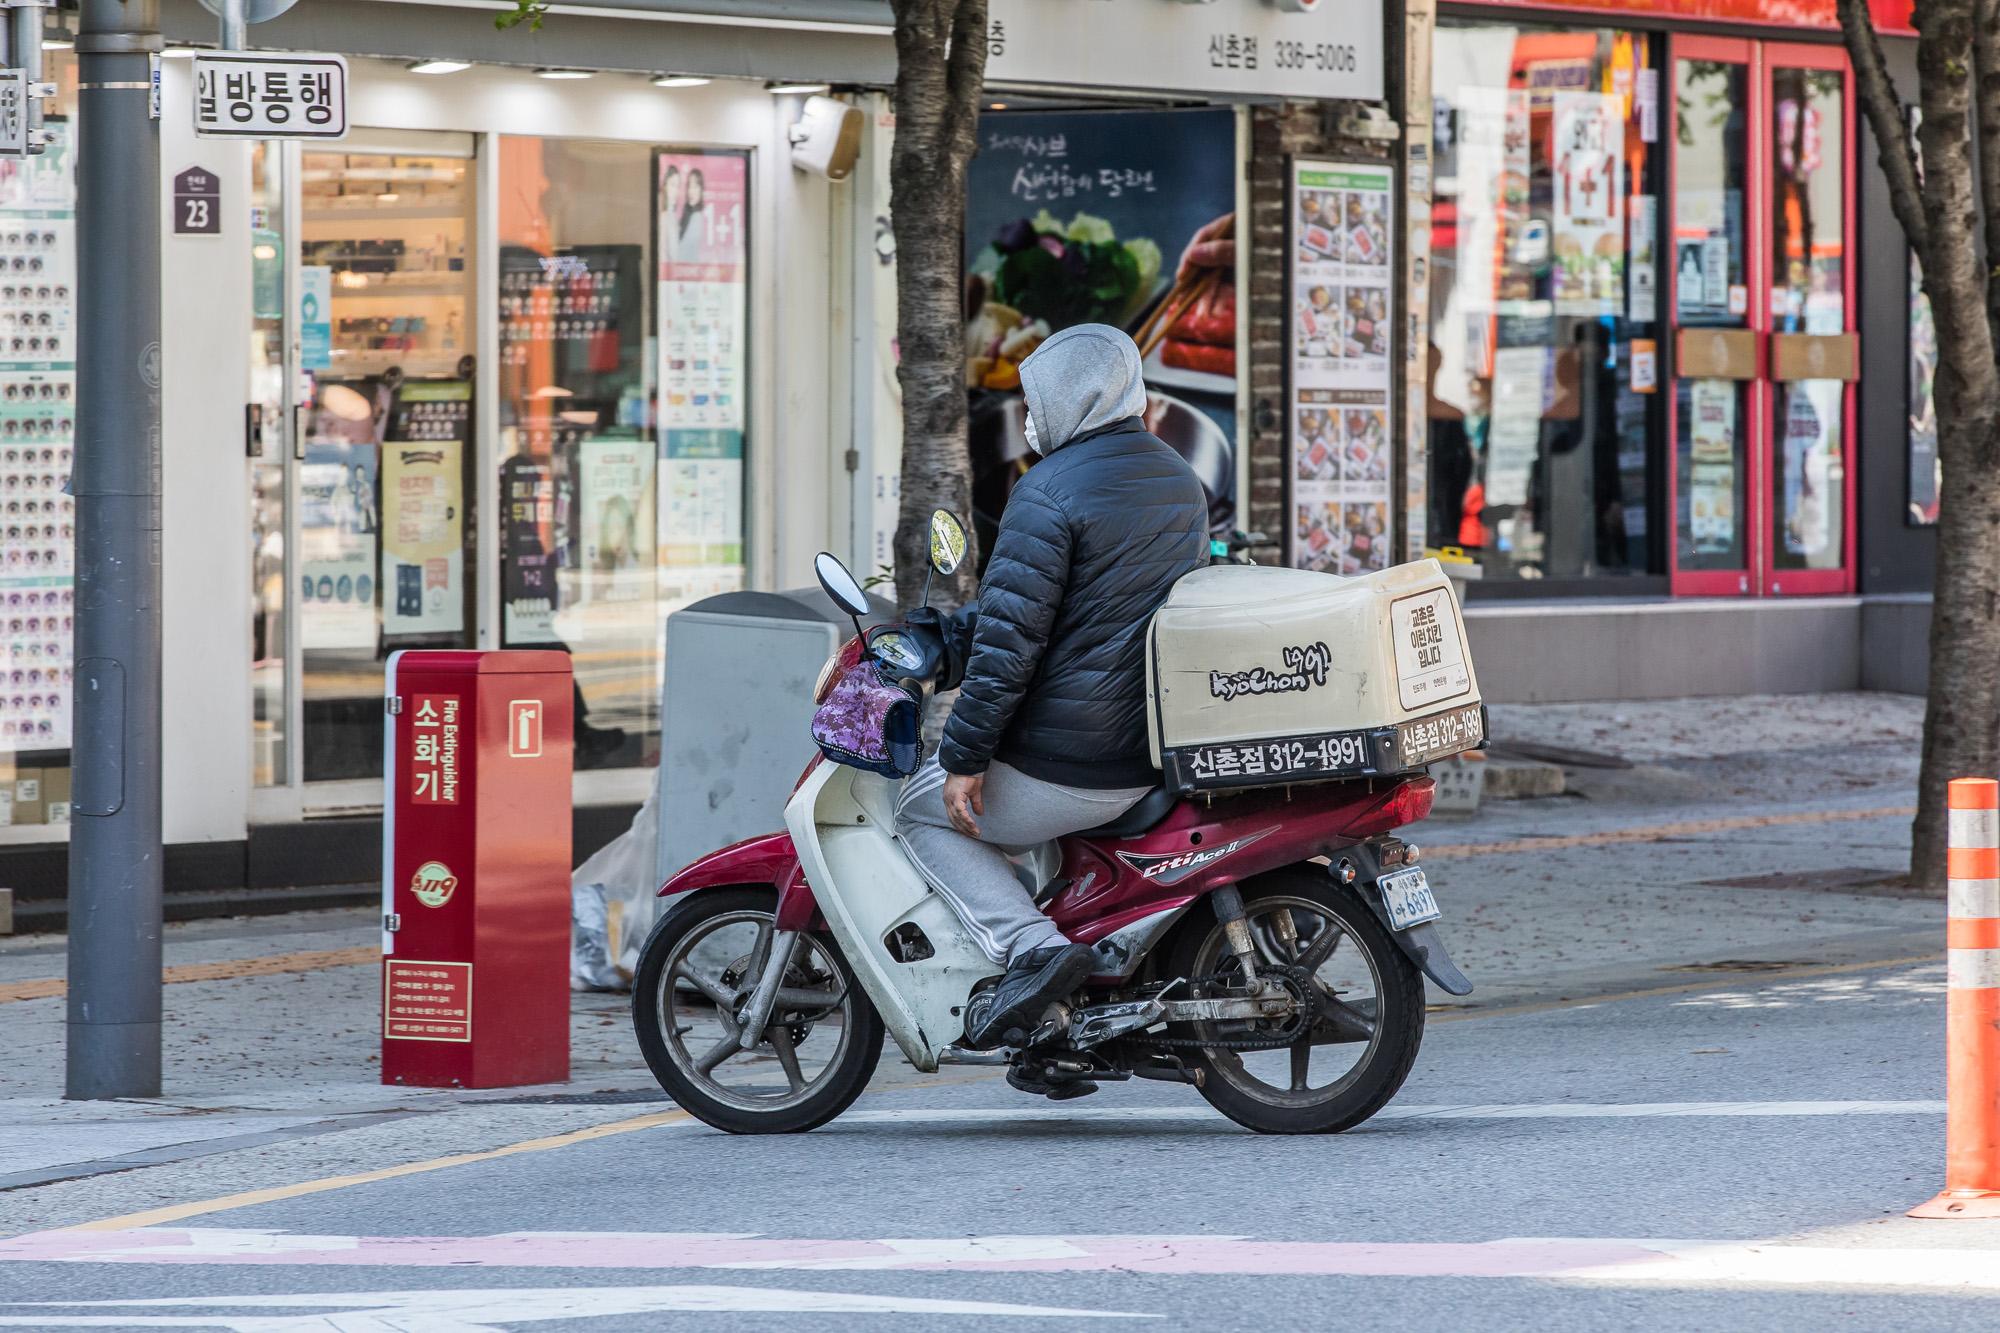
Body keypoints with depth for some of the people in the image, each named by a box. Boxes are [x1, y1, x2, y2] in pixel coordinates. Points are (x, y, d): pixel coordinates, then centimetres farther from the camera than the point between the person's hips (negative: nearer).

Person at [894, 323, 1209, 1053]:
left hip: (1064, 761, -9)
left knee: (924, 809, 11)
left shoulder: (1050, 492, -16)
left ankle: (1032, 946, -8)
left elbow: (1009, 636, -19)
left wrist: (965, 757, -14)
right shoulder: (1179, 480, 12)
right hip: (1160, 757, 9)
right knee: (994, 809, 31)